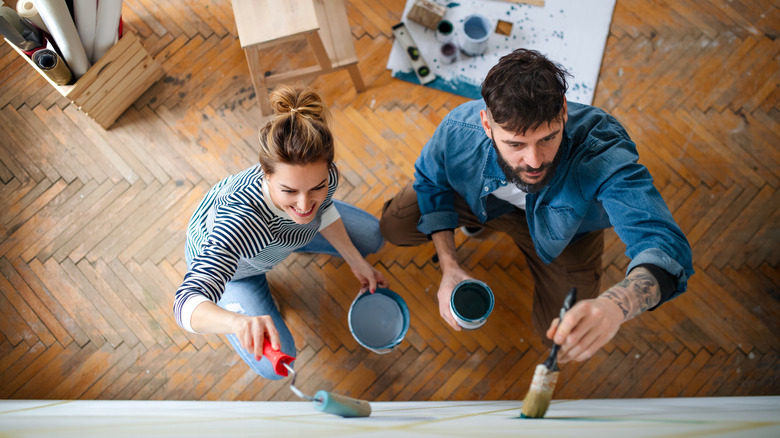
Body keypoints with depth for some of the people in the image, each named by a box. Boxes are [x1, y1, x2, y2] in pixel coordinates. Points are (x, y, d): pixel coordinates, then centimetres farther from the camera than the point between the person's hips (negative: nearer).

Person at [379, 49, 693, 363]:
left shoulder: (602, 155, -47)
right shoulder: (459, 129, -37)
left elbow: (665, 246, -55)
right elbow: (431, 181, -12)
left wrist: (615, 305, -78)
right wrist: (449, 266, -20)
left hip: (562, 229, -1)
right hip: (487, 199, 2)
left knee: (559, 336, 2)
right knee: (394, 227, -3)